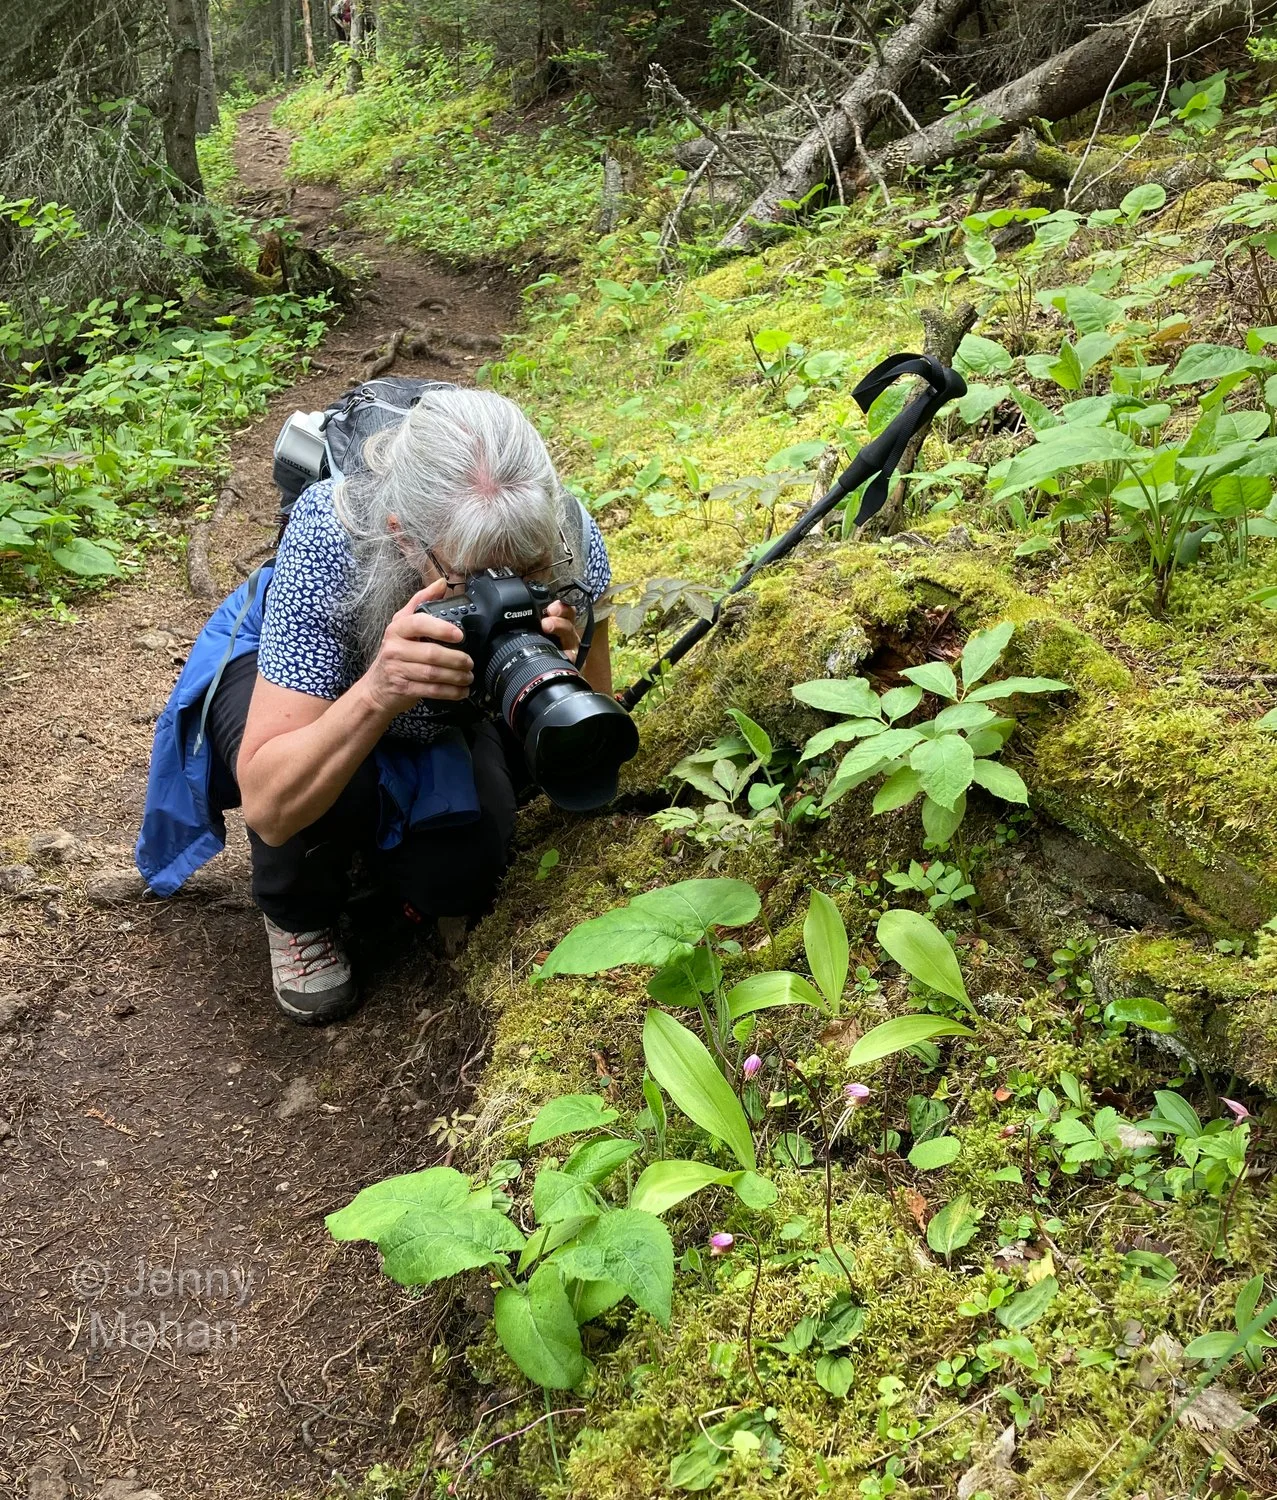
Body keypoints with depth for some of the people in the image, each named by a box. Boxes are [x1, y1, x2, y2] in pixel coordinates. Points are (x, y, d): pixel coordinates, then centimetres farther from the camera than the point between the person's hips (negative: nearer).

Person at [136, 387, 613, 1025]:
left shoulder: (565, 537, -33)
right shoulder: (328, 541, -42)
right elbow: (268, 808, -43)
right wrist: (378, 692, -59)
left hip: (445, 718, 3)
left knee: (457, 877, -17)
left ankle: (379, 827, 20)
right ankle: (298, 916, 1)